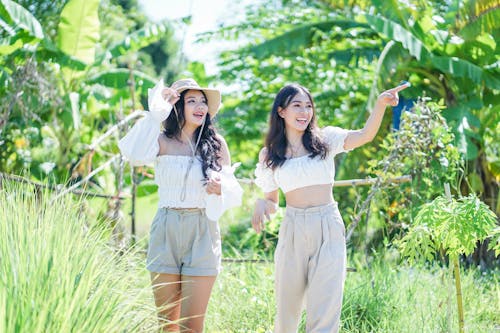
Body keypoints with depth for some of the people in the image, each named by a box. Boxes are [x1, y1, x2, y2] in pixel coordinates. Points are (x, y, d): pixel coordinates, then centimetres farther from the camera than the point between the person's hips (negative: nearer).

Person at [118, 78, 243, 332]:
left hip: (202, 232, 0)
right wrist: (155, 113, -15)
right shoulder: (162, 140, 2)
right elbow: (135, 156, -20)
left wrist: (220, 188, -16)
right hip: (166, 229, 0)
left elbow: (234, 189, 7)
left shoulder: (216, 143, 6)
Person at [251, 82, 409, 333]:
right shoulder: (269, 154, 7)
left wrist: (381, 104, -28)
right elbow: (271, 201, 13)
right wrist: (261, 204, -11)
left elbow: (365, 135, -12)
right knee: (286, 312, 9)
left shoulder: (324, 140, 4)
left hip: (329, 230, -1)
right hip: (292, 232, 1)